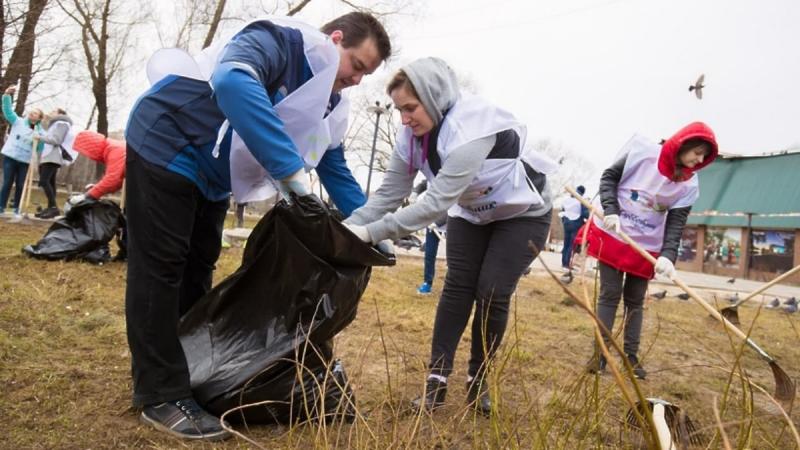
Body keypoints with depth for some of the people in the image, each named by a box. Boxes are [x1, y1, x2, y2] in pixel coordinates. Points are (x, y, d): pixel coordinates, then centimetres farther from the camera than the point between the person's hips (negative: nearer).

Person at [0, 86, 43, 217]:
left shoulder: (40, 132, 6)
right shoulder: (18, 121, 4)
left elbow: (41, 148, 3)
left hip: (25, 161, 1)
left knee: (20, 185, 2)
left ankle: (17, 209, 11)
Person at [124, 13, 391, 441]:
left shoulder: (326, 105, 3)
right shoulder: (280, 39, -22)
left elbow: (336, 171, 10)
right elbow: (233, 82, -44)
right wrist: (290, 167, -45)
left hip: (210, 175, 9)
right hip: (165, 145, -9)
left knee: (196, 270, 11)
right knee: (161, 268, -7)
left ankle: (186, 372, 24)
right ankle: (162, 396, 0)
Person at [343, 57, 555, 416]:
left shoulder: (471, 127, -37)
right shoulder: (412, 135, -14)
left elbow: (437, 202, -43)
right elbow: (389, 193, -15)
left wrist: (370, 233, -45)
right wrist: (346, 228, -29)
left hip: (523, 213, -5)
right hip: (471, 213, 6)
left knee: (492, 293, -9)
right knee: (457, 287, -7)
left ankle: (478, 380, 11)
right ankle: (437, 379, -3)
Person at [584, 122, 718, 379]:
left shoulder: (688, 185, -4)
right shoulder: (643, 152, -13)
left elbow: (676, 223, -9)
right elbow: (609, 177, -6)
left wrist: (668, 256, -25)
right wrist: (610, 210, -20)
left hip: (646, 247, 3)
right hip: (613, 235, -3)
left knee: (635, 300, 10)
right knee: (610, 295, 0)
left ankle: (631, 356, 19)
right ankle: (600, 353, 7)